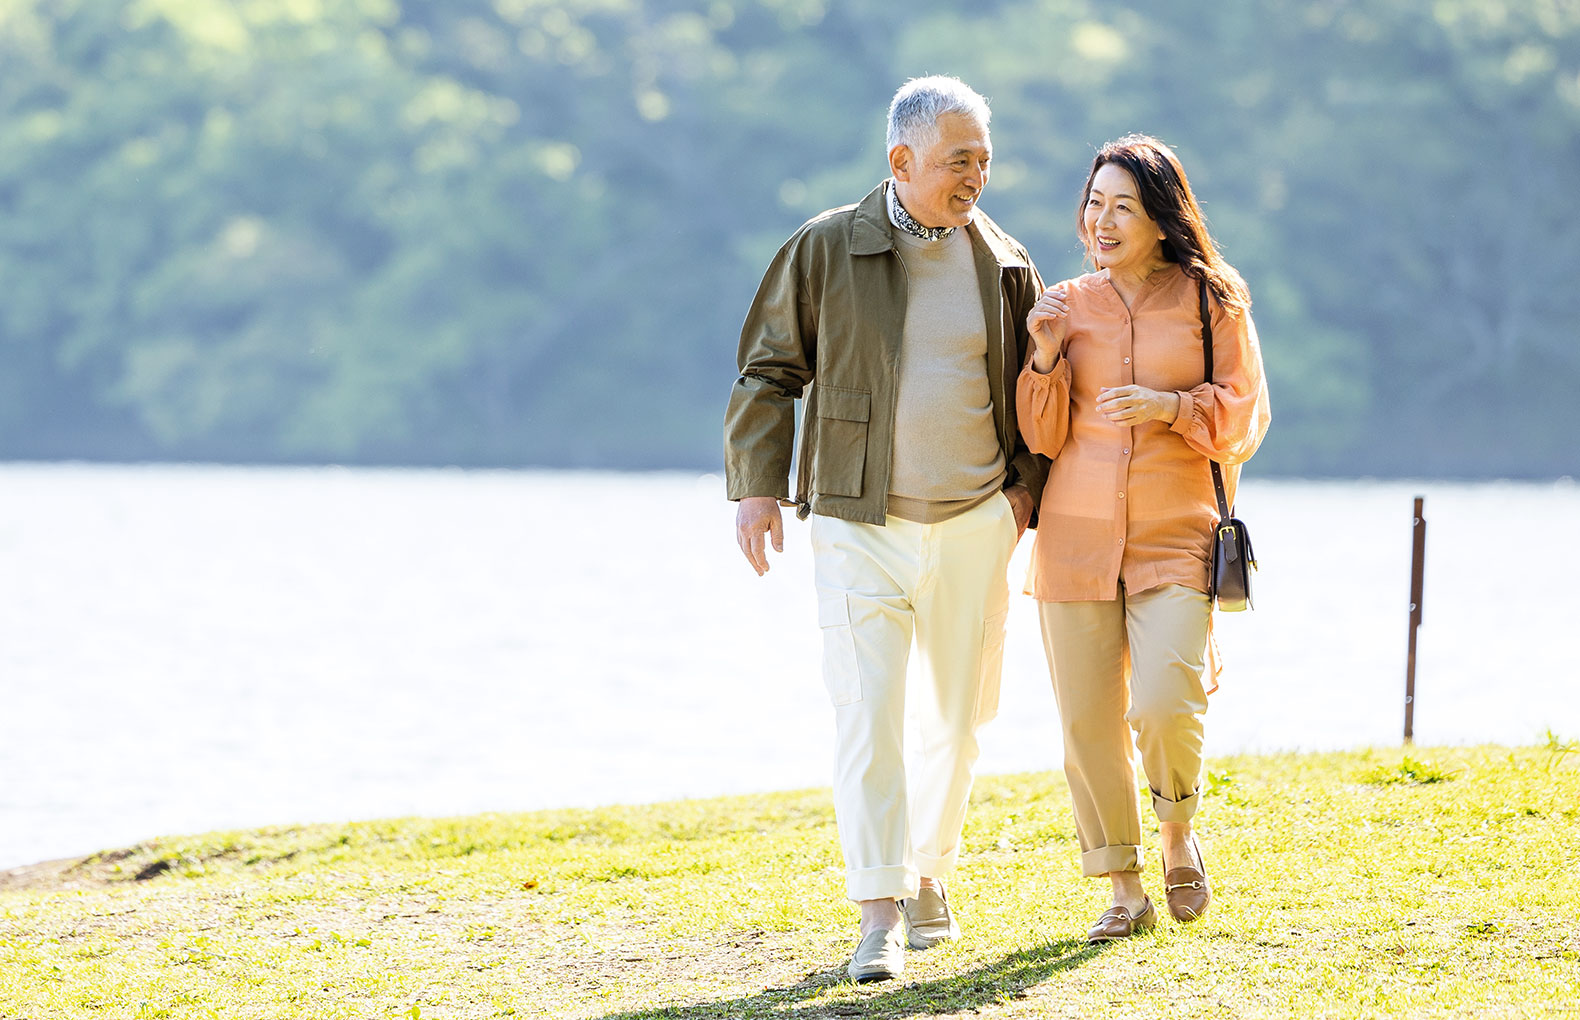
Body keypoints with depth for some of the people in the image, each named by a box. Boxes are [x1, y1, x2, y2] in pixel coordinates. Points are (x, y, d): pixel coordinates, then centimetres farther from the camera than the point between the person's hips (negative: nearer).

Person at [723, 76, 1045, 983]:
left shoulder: (1005, 263, 6)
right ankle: (880, 916, -12)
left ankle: (929, 876, 30)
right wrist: (757, 486, -5)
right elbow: (770, 372, 3)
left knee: (959, 716, 11)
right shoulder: (826, 251, -3)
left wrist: (1027, 484, 5)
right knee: (868, 712, -12)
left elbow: (1035, 387, 17)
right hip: (862, 524, -3)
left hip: (975, 525, 3)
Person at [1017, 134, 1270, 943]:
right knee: (1088, 721, 1)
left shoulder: (1212, 301, 2)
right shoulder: (1066, 305, 8)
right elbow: (1042, 436, 7)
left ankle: (1177, 831, 13)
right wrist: (1045, 358, -9)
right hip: (1075, 537, 3)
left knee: (1163, 705, -18)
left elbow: (1242, 420, 1)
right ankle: (1125, 888, 17)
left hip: (1177, 539, -3)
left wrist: (1171, 406, -15)